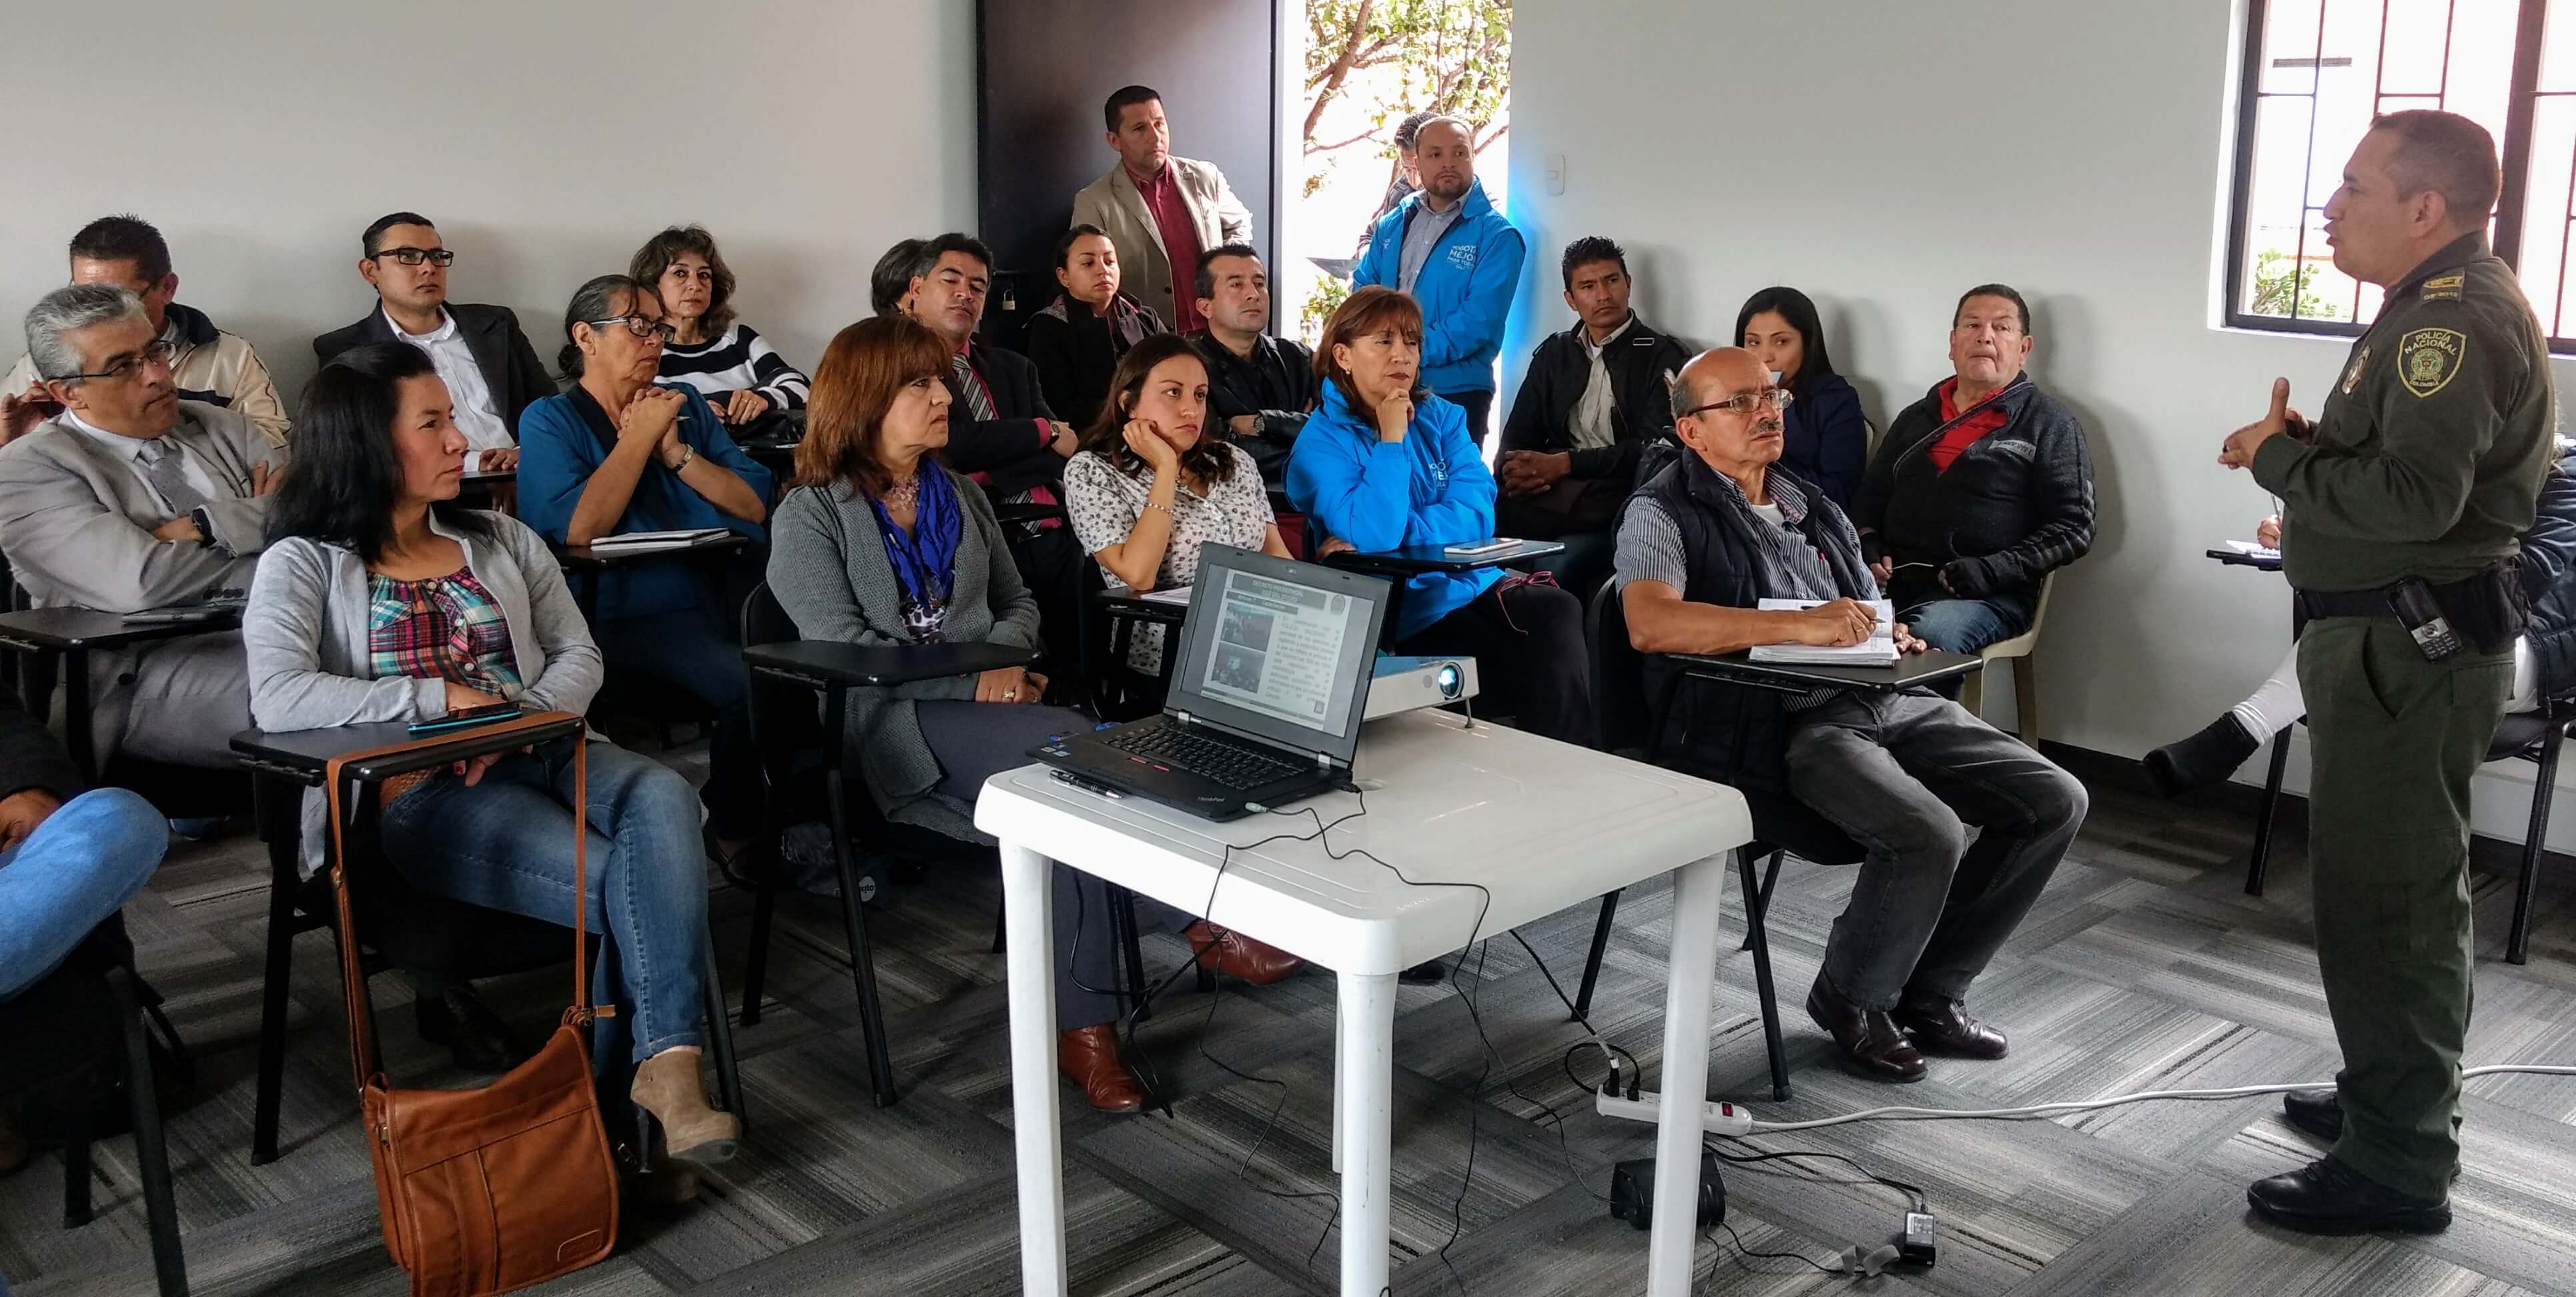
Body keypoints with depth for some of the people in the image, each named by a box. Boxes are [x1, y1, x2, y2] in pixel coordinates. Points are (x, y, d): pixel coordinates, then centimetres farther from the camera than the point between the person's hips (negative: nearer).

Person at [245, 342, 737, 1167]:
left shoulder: (501, 541, 20)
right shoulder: (304, 565, 4)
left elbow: (579, 656, 14)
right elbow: (279, 699, -14)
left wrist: (522, 717, -8)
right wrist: (443, 697, -16)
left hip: (541, 758, 5)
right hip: (421, 796, -4)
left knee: (661, 797, -31)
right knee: (628, 881, -29)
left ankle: (666, 1062, -37)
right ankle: (654, 1063, -10)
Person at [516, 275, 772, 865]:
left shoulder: (685, 404, 22)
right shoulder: (551, 420, 9)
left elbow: (756, 504, 11)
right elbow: (579, 530, -9)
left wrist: (676, 451, 0)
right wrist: (639, 436, -1)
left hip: (731, 589, 5)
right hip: (636, 612, -4)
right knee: (748, 685, -31)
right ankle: (734, 837, -7)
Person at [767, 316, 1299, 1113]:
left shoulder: (958, 495, 22)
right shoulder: (811, 515, 3)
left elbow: (1018, 603, 23)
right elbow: (841, 647, -9)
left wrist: (1005, 660, -3)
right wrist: (975, 683, -18)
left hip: (990, 706, 5)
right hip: (895, 726, -5)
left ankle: (1082, 1025, -31)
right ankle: (1204, 924, -22)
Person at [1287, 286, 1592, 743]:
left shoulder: (1441, 417, 11)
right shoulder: (1321, 444, -2)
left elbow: (1476, 515, -3)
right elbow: (1373, 536, -18)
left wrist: (1385, 536, -14)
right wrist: (1392, 439, -12)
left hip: (1476, 582, 5)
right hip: (1409, 615, -5)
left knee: (1560, 612, -26)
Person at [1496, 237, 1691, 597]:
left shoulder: (1661, 357, 6)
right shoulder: (1554, 353, 23)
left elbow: (1653, 447, -5)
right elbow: (1519, 432, 18)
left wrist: (1563, 463, -10)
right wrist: (1514, 469, -7)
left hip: (1615, 503, -5)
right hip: (1546, 496, 5)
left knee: (1555, 570, -36)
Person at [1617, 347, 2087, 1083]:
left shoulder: (1812, 508, 23)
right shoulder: (1664, 513, -2)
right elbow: (1650, 624, -22)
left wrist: (1891, 636, 4)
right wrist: (1799, 625, -26)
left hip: (1884, 701, 8)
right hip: (1782, 727, -8)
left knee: (2056, 802, -2)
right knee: (1930, 835, -29)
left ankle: (1930, 993, 11)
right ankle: (1852, 1001, 1)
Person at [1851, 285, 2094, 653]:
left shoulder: (2050, 424, 10)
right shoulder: (1916, 418, 26)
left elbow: (2073, 528, 2)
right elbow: (1869, 498, 29)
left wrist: (1991, 571, -12)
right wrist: (1867, 543, 5)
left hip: (1988, 596, -4)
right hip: (1895, 583, 4)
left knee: (1929, 634, -38)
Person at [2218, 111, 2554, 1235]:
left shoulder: (2456, 318, -18)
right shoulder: (2442, 306, 17)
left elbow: (2416, 495, -29)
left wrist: (2281, 458, -16)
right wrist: (2309, 445, 4)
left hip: (2410, 644, -11)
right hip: (2400, 632, 11)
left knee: (2387, 896, -6)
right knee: (2390, 885, 19)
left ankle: (2397, 1166, 3)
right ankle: (2396, 1099, 33)